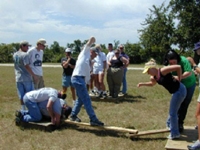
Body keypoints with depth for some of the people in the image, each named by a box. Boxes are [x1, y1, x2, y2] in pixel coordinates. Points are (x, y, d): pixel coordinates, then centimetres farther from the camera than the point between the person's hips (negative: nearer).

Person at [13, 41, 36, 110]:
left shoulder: (14, 55, 11)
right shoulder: (25, 55, -13)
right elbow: (27, 66, -20)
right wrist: (33, 75, -15)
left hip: (18, 78, 6)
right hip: (27, 78, -6)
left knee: (21, 96, 10)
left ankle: (23, 110, 14)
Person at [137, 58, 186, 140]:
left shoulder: (163, 71, -23)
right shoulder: (154, 77, 5)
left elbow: (178, 67, -27)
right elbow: (152, 84, 28)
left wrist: (179, 78, -15)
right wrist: (142, 84, 12)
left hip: (180, 91, -9)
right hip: (176, 91, 9)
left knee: (172, 112, 0)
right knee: (172, 111, 25)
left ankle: (175, 134, 14)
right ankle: (170, 125, 47)